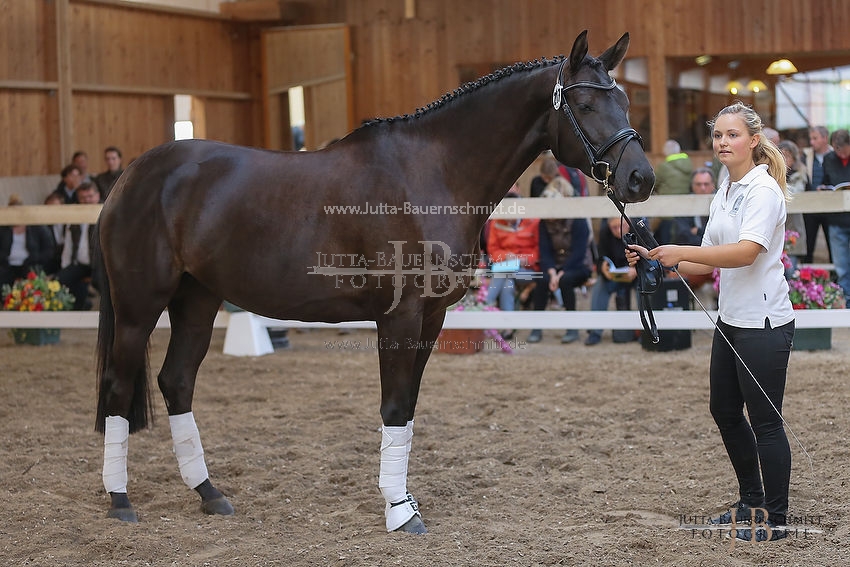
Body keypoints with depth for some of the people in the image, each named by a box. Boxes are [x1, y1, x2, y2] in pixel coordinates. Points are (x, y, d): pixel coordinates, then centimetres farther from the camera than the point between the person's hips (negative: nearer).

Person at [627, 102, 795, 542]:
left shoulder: (763, 189, -15)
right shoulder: (724, 192, 12)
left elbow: (747, 252, -29)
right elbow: (709, 261, 15)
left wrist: (680, 251, -35)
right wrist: (656, 261, 2)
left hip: (763, 323, -9)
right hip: (731, 321, 9)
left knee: (765, 421, -2)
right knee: (724, 411, 18)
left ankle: (776, 518, 10)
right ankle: (751, 500, 33)